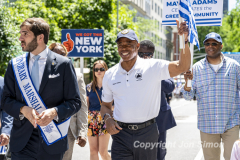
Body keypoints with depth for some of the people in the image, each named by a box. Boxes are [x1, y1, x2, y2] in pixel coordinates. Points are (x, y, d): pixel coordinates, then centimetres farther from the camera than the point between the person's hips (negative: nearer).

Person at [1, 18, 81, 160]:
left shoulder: (64, 64, -3)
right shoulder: (15, 65, 6)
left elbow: (75, 102, -2)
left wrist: (54, 112, -20)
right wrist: (23, 109, -14)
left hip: (52, 143, -1)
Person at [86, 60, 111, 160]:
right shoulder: (89, 87, 8)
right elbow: (86, 106, 13)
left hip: (105, 119, -3)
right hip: (91, 119, 3)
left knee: (103, 152, -6)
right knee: (93, 151, 5)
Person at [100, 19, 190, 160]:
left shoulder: (153, 67, -4)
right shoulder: (110, 75, 7)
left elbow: (182, 67, -16)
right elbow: (106, 105, 16)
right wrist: (108, 119, -5)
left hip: (147, 133, -1)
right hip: (121, 134, 2)